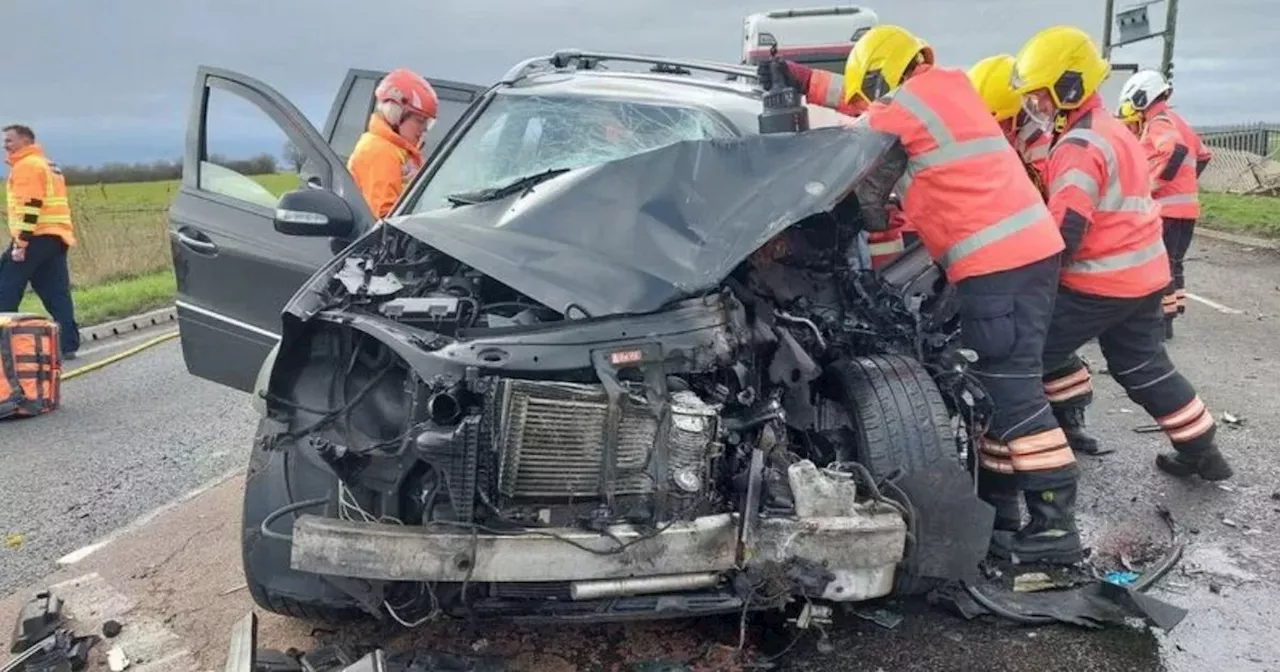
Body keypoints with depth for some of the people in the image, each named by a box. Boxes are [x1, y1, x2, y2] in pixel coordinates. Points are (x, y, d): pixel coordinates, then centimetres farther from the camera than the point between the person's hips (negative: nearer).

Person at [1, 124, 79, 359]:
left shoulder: (27, 165, -7)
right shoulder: (47, 164, 23)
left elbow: (31, 206, -16)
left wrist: (21, 242, -19)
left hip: (37, 237, -9)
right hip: (57, 237, 9)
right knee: (57, 293, 6)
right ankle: (68, 344, 3)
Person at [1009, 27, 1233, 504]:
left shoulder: (1079, 147, -19)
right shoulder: (1113, 131, 15)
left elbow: (1065, 234, -25)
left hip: (1101, 282, -10)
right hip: (1141, 274, 10)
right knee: (1143, 367, 20)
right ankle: (1202, 451, 28)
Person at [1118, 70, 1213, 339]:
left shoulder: (1159, 122, -10)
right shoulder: (1176, 120, 19)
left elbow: (1176, 150, -30)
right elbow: (1203, 154, 28)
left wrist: (1155, 183, -23)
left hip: (1168, 207, -10)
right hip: (1186, 206, 10)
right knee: (1173, 263, 16)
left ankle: (1163, 320, -3)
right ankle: (1173, 312, 21)